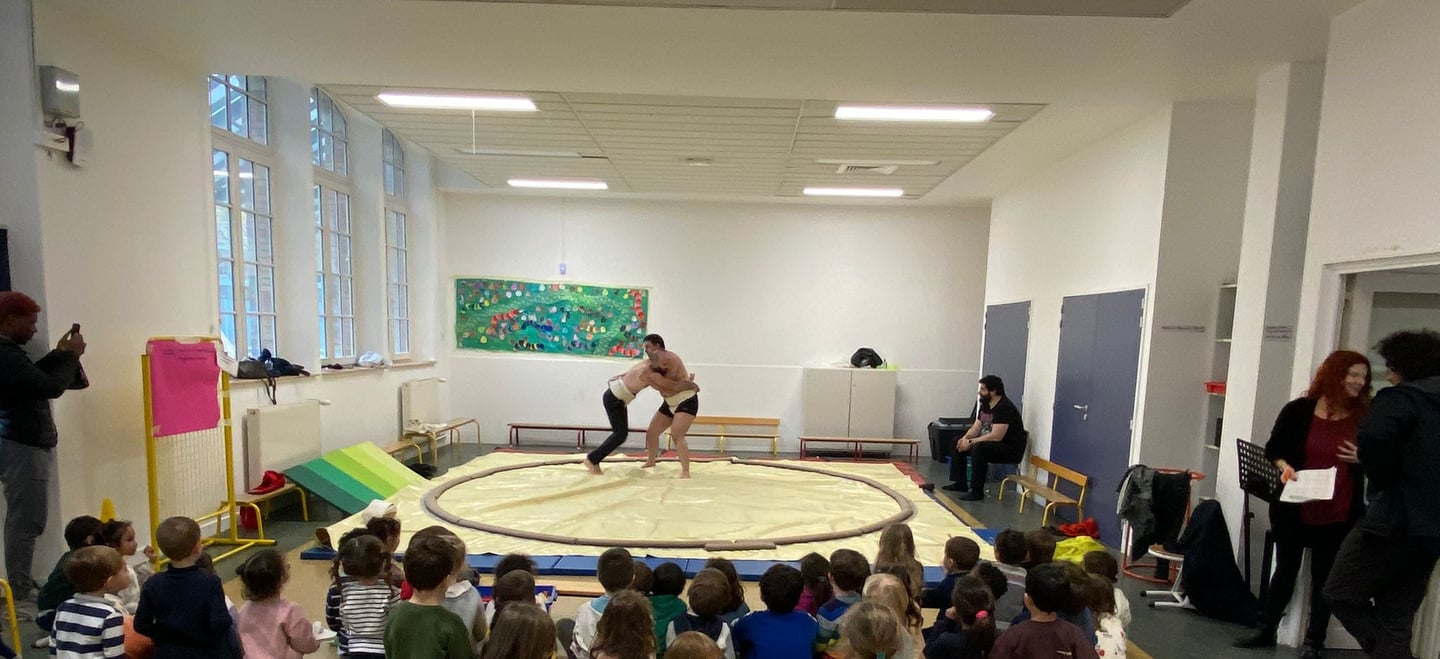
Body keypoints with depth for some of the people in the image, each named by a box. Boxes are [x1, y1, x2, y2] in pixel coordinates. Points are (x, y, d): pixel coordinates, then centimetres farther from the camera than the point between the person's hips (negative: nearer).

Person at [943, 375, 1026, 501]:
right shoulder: (985, 404, 7)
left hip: (1010, 449, -10)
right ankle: (960, 483, 13)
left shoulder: (1004, 408, -23)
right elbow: (976, 427, 10)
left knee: (978, 448, -35)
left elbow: (996, 436, -30)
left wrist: (970, 442, -25)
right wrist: (965, 438, -10)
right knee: (958, 443, 9)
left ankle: (977, 492, -25)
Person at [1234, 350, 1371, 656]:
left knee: (1324, 576, 11)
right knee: (1286, 569, 13)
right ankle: (1266, 630, 25)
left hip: (1338, 514, 0)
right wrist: (1284, 466, -17)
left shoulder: (1365, 418, -1)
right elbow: (1273, 449, 2)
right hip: (1293, 509, 0)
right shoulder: (1298, 410, -5)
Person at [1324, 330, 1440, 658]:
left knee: (1340, 594, 4)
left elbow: (1372, 438, -30)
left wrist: (1382, 478, -12)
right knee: (1397, 617, 12)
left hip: (1393, 522, -8)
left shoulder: (1402, 397, -10)